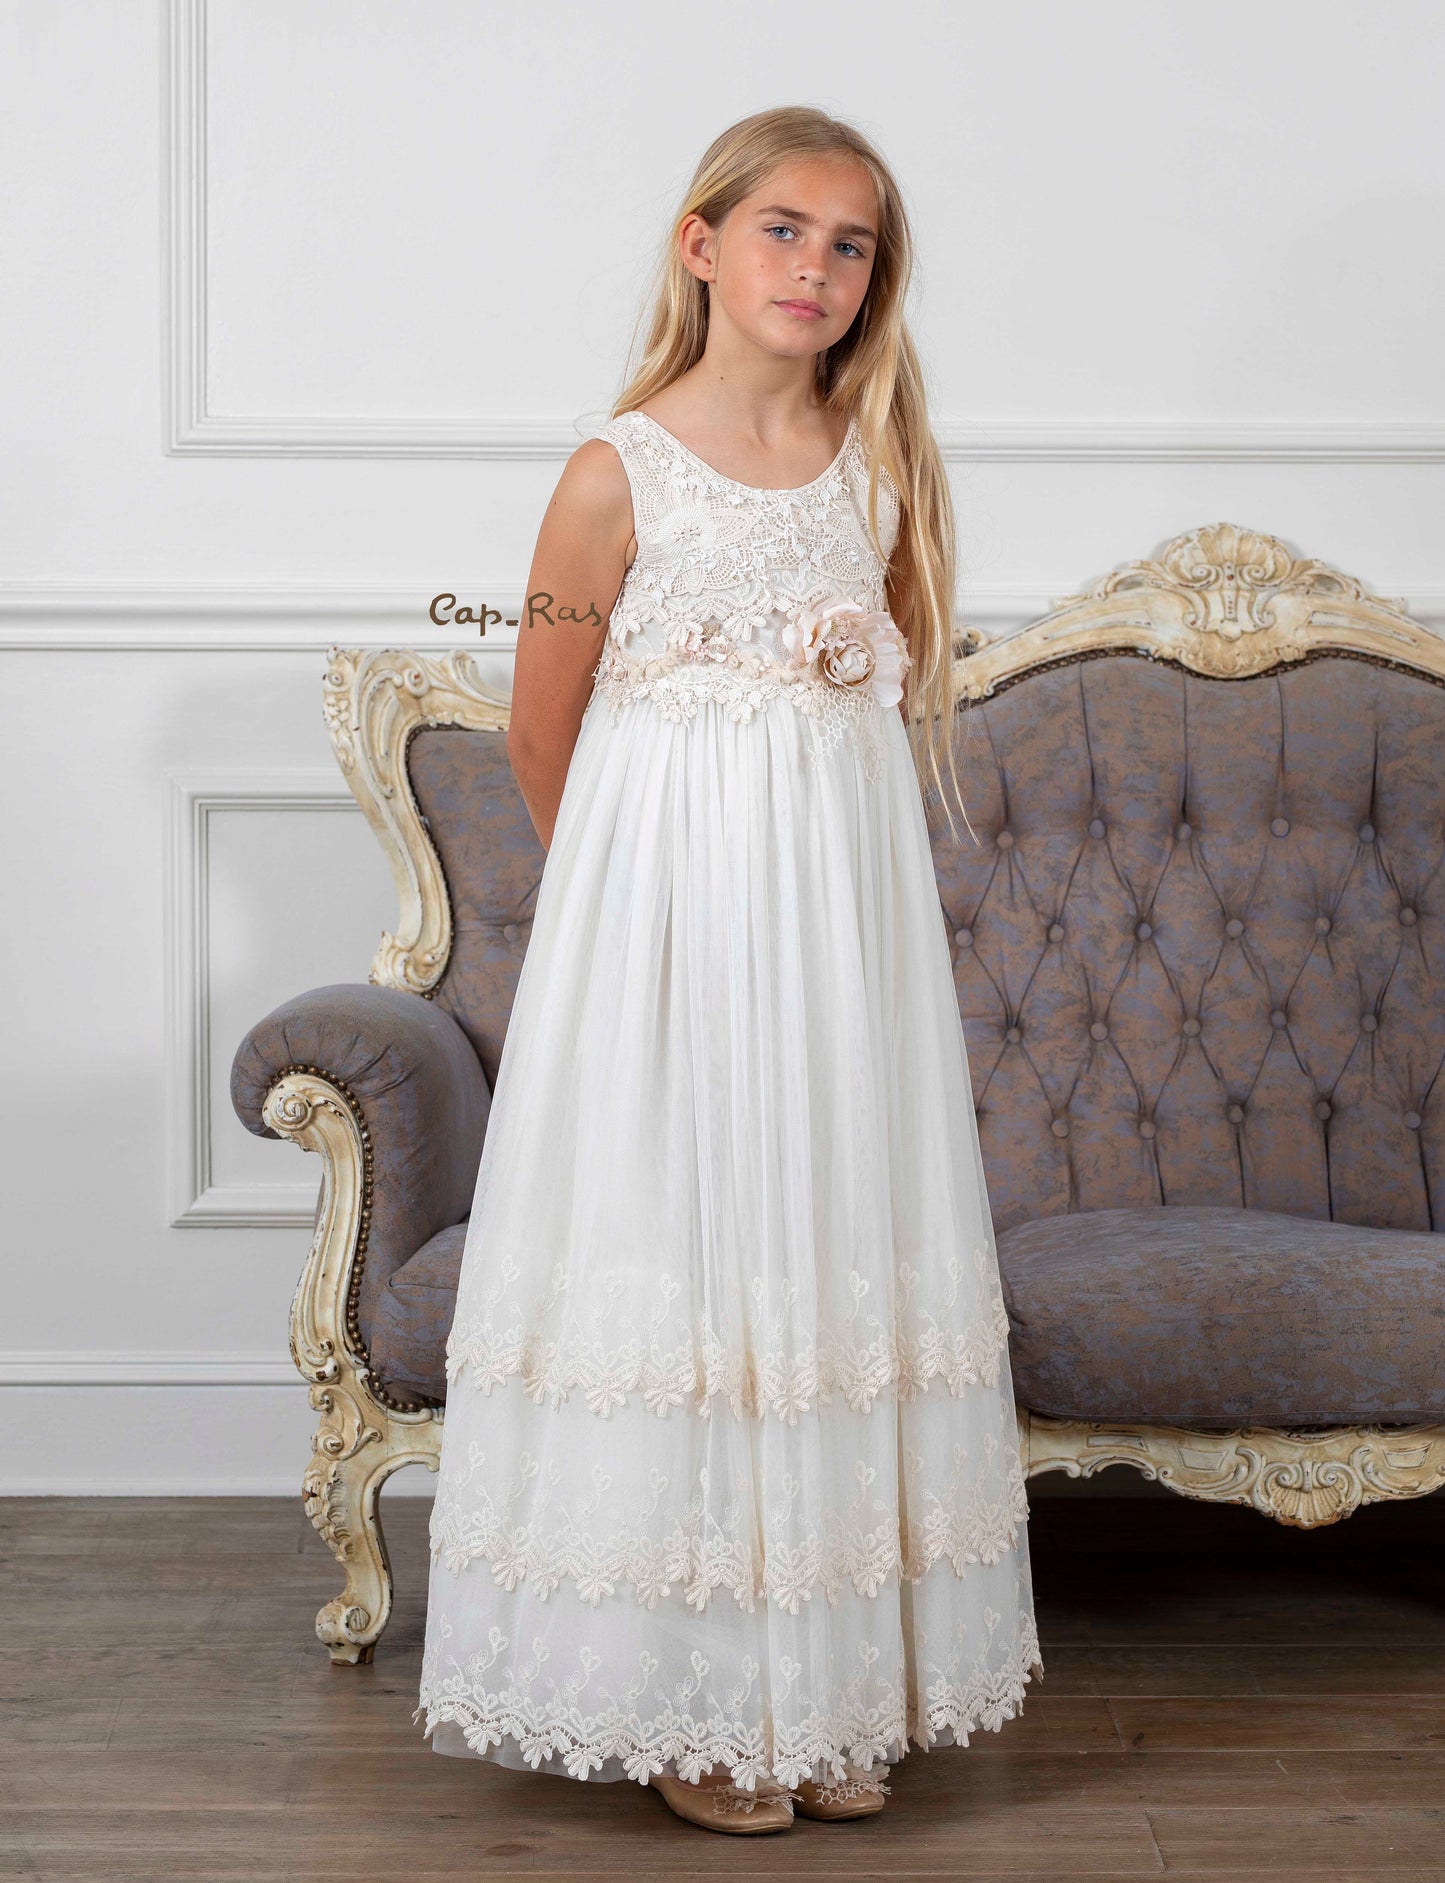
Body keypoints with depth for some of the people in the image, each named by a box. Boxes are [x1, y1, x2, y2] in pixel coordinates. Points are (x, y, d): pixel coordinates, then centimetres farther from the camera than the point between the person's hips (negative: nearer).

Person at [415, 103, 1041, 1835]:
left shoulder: (881, 460, 6)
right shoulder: (618, 476, -7)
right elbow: (542, 744, 0)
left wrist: (810, 866, 11)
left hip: (849, 914, 4)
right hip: (671, 923, -4)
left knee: (838, 1259, 7)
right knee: (674, 1254, 1)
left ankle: (835, 1687, 20)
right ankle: (685, 1703, 15)